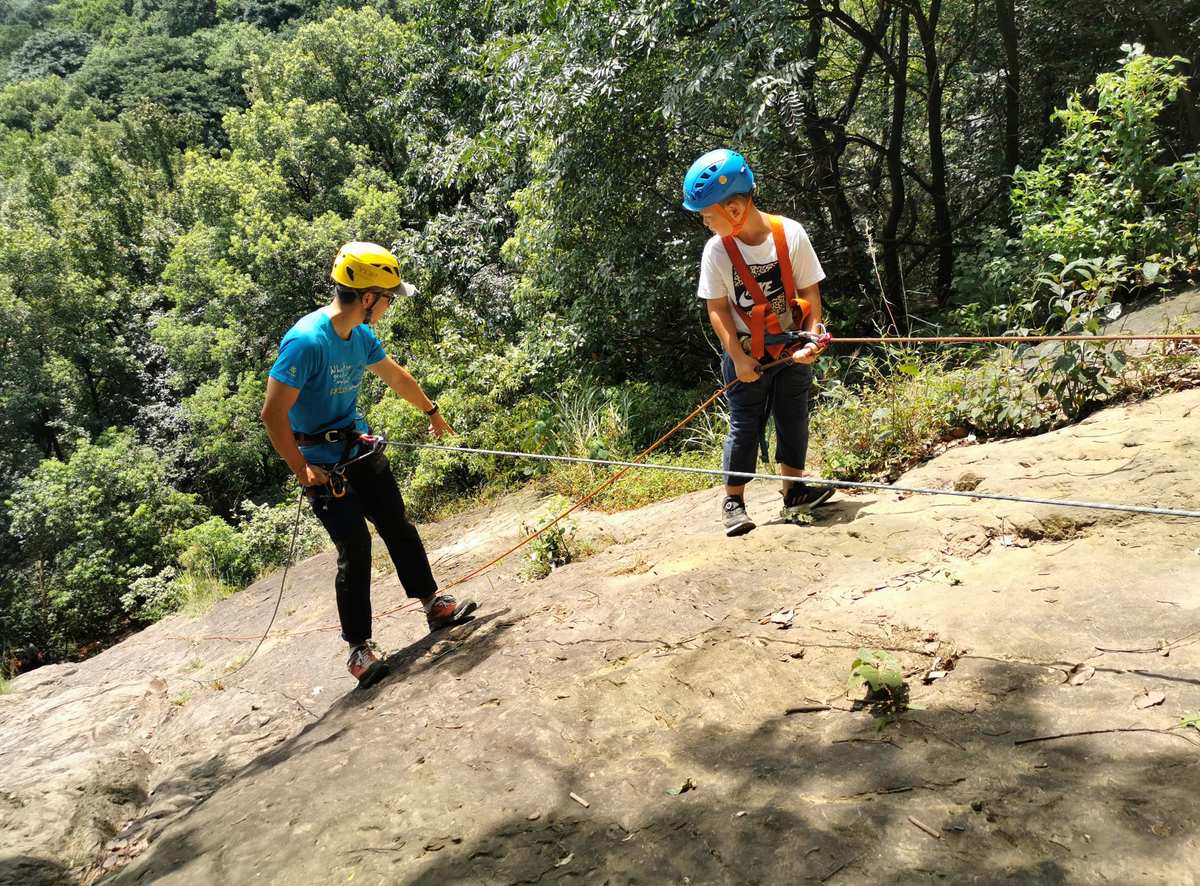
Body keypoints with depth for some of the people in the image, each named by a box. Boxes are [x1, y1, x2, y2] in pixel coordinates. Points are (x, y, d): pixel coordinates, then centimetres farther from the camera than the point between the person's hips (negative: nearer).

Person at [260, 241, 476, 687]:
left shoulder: (361, 336, 1)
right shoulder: (307, 341, -26)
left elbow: (396, 375, 21)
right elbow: (274, 414, -26)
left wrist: (432, 411, 35)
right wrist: (303, 473, -21)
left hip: (360, 449, 8)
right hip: (322, 463, -8)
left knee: (398, 528, 12)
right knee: (354, 547, -10)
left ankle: (434, 605, 28)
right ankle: (359, 648, 2)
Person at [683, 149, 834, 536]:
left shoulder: (790, 234, -13)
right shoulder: (716, 249, -12)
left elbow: (809, 290, -5)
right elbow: (717, 309, -9)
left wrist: (812, 336, -15)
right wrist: (739, 359, -14)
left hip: (793, 349, 2)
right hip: (746, 354, -1)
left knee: (793, 419, 11)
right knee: (744, 426, 2)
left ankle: (794, 492, 25)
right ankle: (734, 500, 12)